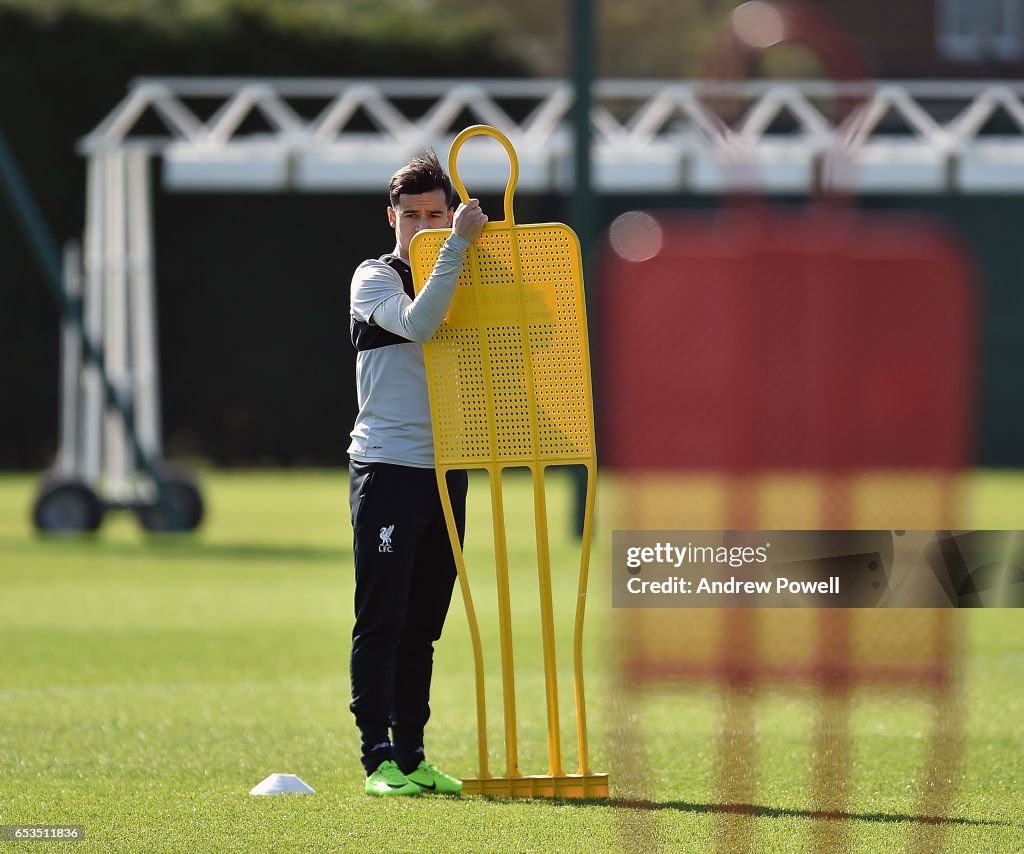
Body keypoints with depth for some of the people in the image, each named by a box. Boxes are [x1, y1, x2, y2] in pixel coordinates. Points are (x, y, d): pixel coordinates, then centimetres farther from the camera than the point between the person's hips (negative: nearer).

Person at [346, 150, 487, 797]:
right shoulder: (375, 278, -3)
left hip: (446, 471, 6)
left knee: (422, 627, 8)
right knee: (381, 622, -9)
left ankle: (412, 757, 12)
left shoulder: (459, 281, 17)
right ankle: (379, 760, -11)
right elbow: (416, 324, -23)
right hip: (387, 469, -6)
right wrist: (458, 246, -25)